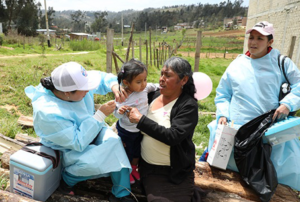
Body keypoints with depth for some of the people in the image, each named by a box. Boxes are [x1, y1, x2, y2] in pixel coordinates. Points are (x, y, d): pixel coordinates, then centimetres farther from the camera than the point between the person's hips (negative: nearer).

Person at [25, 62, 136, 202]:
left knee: (114, 141, -21)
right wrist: (100, 115, -33)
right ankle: (68, 179, 5)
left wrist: (114, 86, -26)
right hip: (70, 147, -5)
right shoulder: (48, 113, -35)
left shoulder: (75, 81, -20)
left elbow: (102, 77, -3)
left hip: (88, 130, 6)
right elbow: (78, 143, -31)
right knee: (96, 162, -30)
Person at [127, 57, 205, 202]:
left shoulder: (188, 105, -13)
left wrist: (140, 119, -22)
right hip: (148, 168, 4)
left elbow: (173, 136, -25)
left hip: (175, 172, -4)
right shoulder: (154, 95, 1)